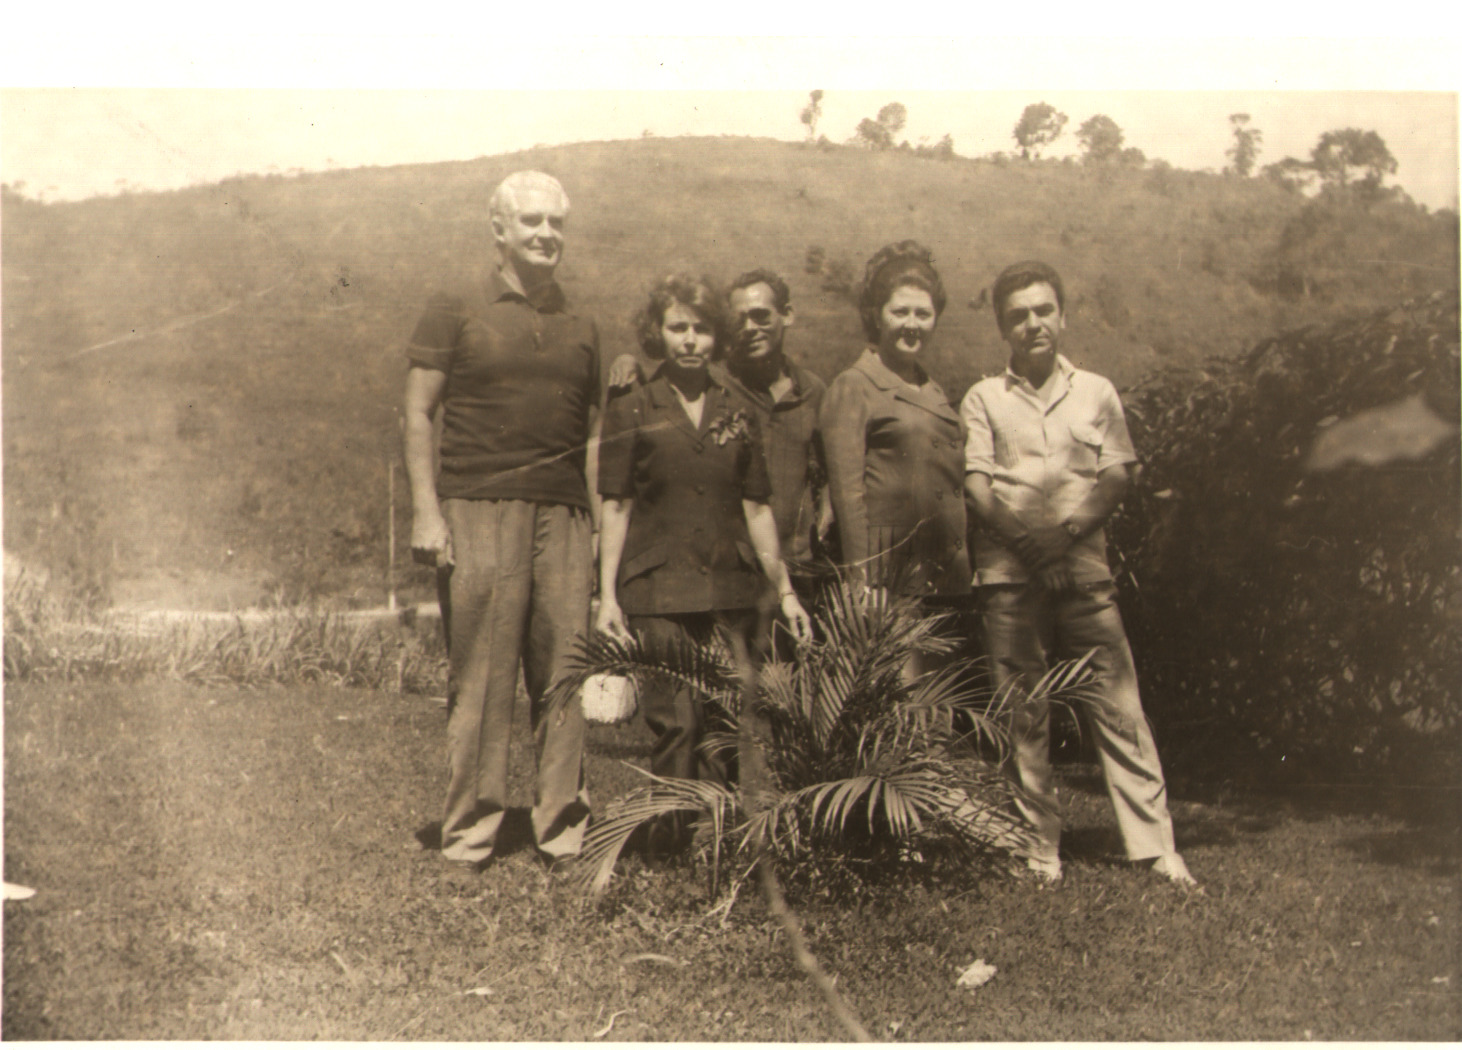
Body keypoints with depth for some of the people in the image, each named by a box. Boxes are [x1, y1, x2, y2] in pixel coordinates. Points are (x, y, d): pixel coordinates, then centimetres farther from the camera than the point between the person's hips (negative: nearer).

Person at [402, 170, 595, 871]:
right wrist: (426, 510, -8)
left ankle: (564, 831, 11)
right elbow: (419, 416, 3)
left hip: (563, 514, 4)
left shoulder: (581, 331, 19)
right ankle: (468, 837, 8)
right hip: (478, 509, -3)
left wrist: (602, 528, 11)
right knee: (479, 679, -2)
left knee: (564, 675, 2)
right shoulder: (455, 314, 7)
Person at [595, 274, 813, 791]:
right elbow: (615, 509, 3)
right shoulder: (630, 412, 5)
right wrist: (607, 596, -4)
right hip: (657, 592, -3)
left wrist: (785, 591, 10)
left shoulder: (738, 414, 13)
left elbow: (756, 509, 13)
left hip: (730, 590, 3)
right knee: (676, 725, -8)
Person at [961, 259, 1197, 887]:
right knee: (1024, 717, 2)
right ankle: (1040, 849, 10)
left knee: (1118, 705, -4)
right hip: (1009, 573, 0)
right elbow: (976, 486, 1)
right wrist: (1028, 538, -14)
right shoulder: (982, 398, 10)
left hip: (1084, 568, 1)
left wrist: (1070, 531, -11)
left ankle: (1154, 845, 2)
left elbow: (1116, 479, 7)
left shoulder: (1096, 392, 14)